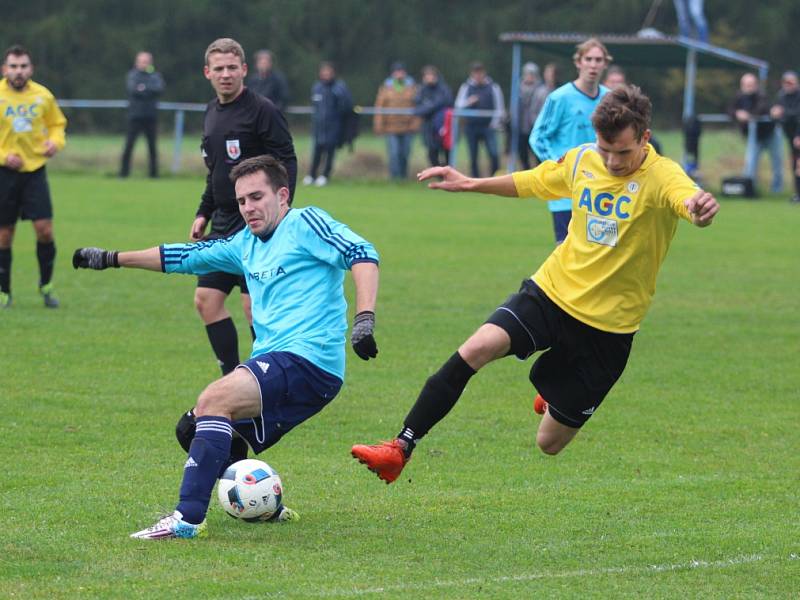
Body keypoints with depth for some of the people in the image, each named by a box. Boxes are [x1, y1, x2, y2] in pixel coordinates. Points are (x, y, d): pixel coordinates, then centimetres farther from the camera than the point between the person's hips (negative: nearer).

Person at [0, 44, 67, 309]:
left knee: (44, 230, -9)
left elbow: (57, 124, 15)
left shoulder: (43, 96, 0)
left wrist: (55, 141, -5)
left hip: (35, 170, 1)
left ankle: (46, 285, 11)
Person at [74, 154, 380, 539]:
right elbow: (185, 257, 28)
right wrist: (112, 259, 29)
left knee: (214, 400, -27)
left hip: (308, 360, -10)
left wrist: (364, 319, -26)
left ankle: (188, 519, -33)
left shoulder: (306, 224, -2)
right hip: (273, 366, 10)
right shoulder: (246, 245, 21)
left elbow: (362, 254, -13)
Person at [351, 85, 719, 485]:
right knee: (477, 348, -25)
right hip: (551, 290, 3)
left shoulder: (661, 177, -17)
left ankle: (556, 398, 44)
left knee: (549, 444, 6)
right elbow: (533, 182, 21)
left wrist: (699, 208, -64)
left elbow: (687, 198, -41)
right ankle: (401, 448, -17)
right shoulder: (582, 160, 0)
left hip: (608, 327, -3)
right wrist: (470, 184, 21)